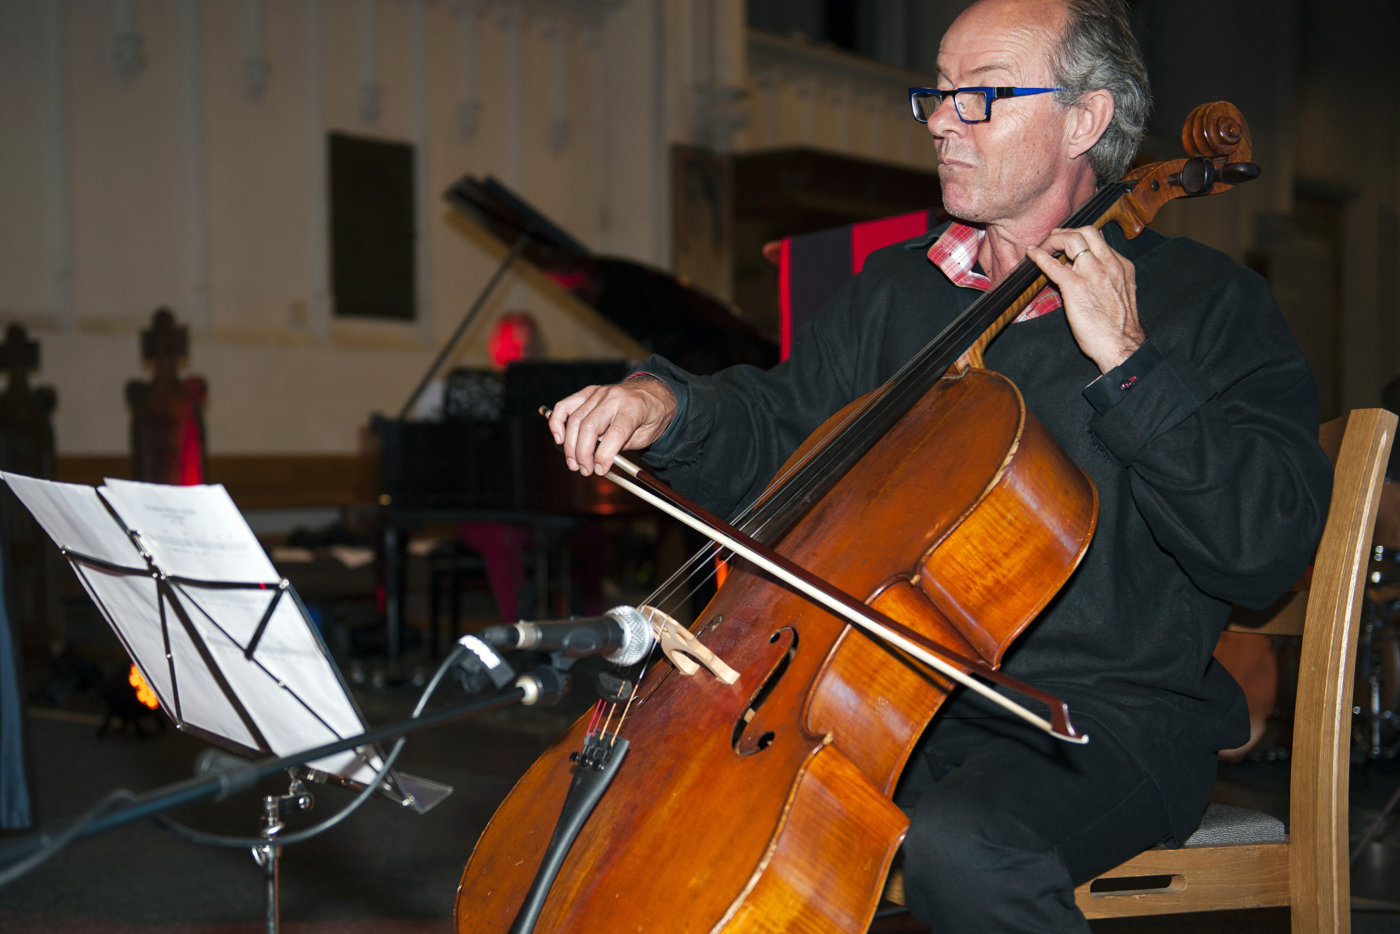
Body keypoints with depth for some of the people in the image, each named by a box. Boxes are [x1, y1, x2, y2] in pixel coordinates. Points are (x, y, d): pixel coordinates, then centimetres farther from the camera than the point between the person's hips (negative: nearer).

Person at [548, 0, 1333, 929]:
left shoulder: (1205, 301, -3)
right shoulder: (895, 289, 13)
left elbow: (1269, 546, -14)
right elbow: (777, 431, 19)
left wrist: (1126, 364, -19)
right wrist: (670, 406, -3)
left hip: (1107, 718, -4)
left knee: (962, 847, -35)